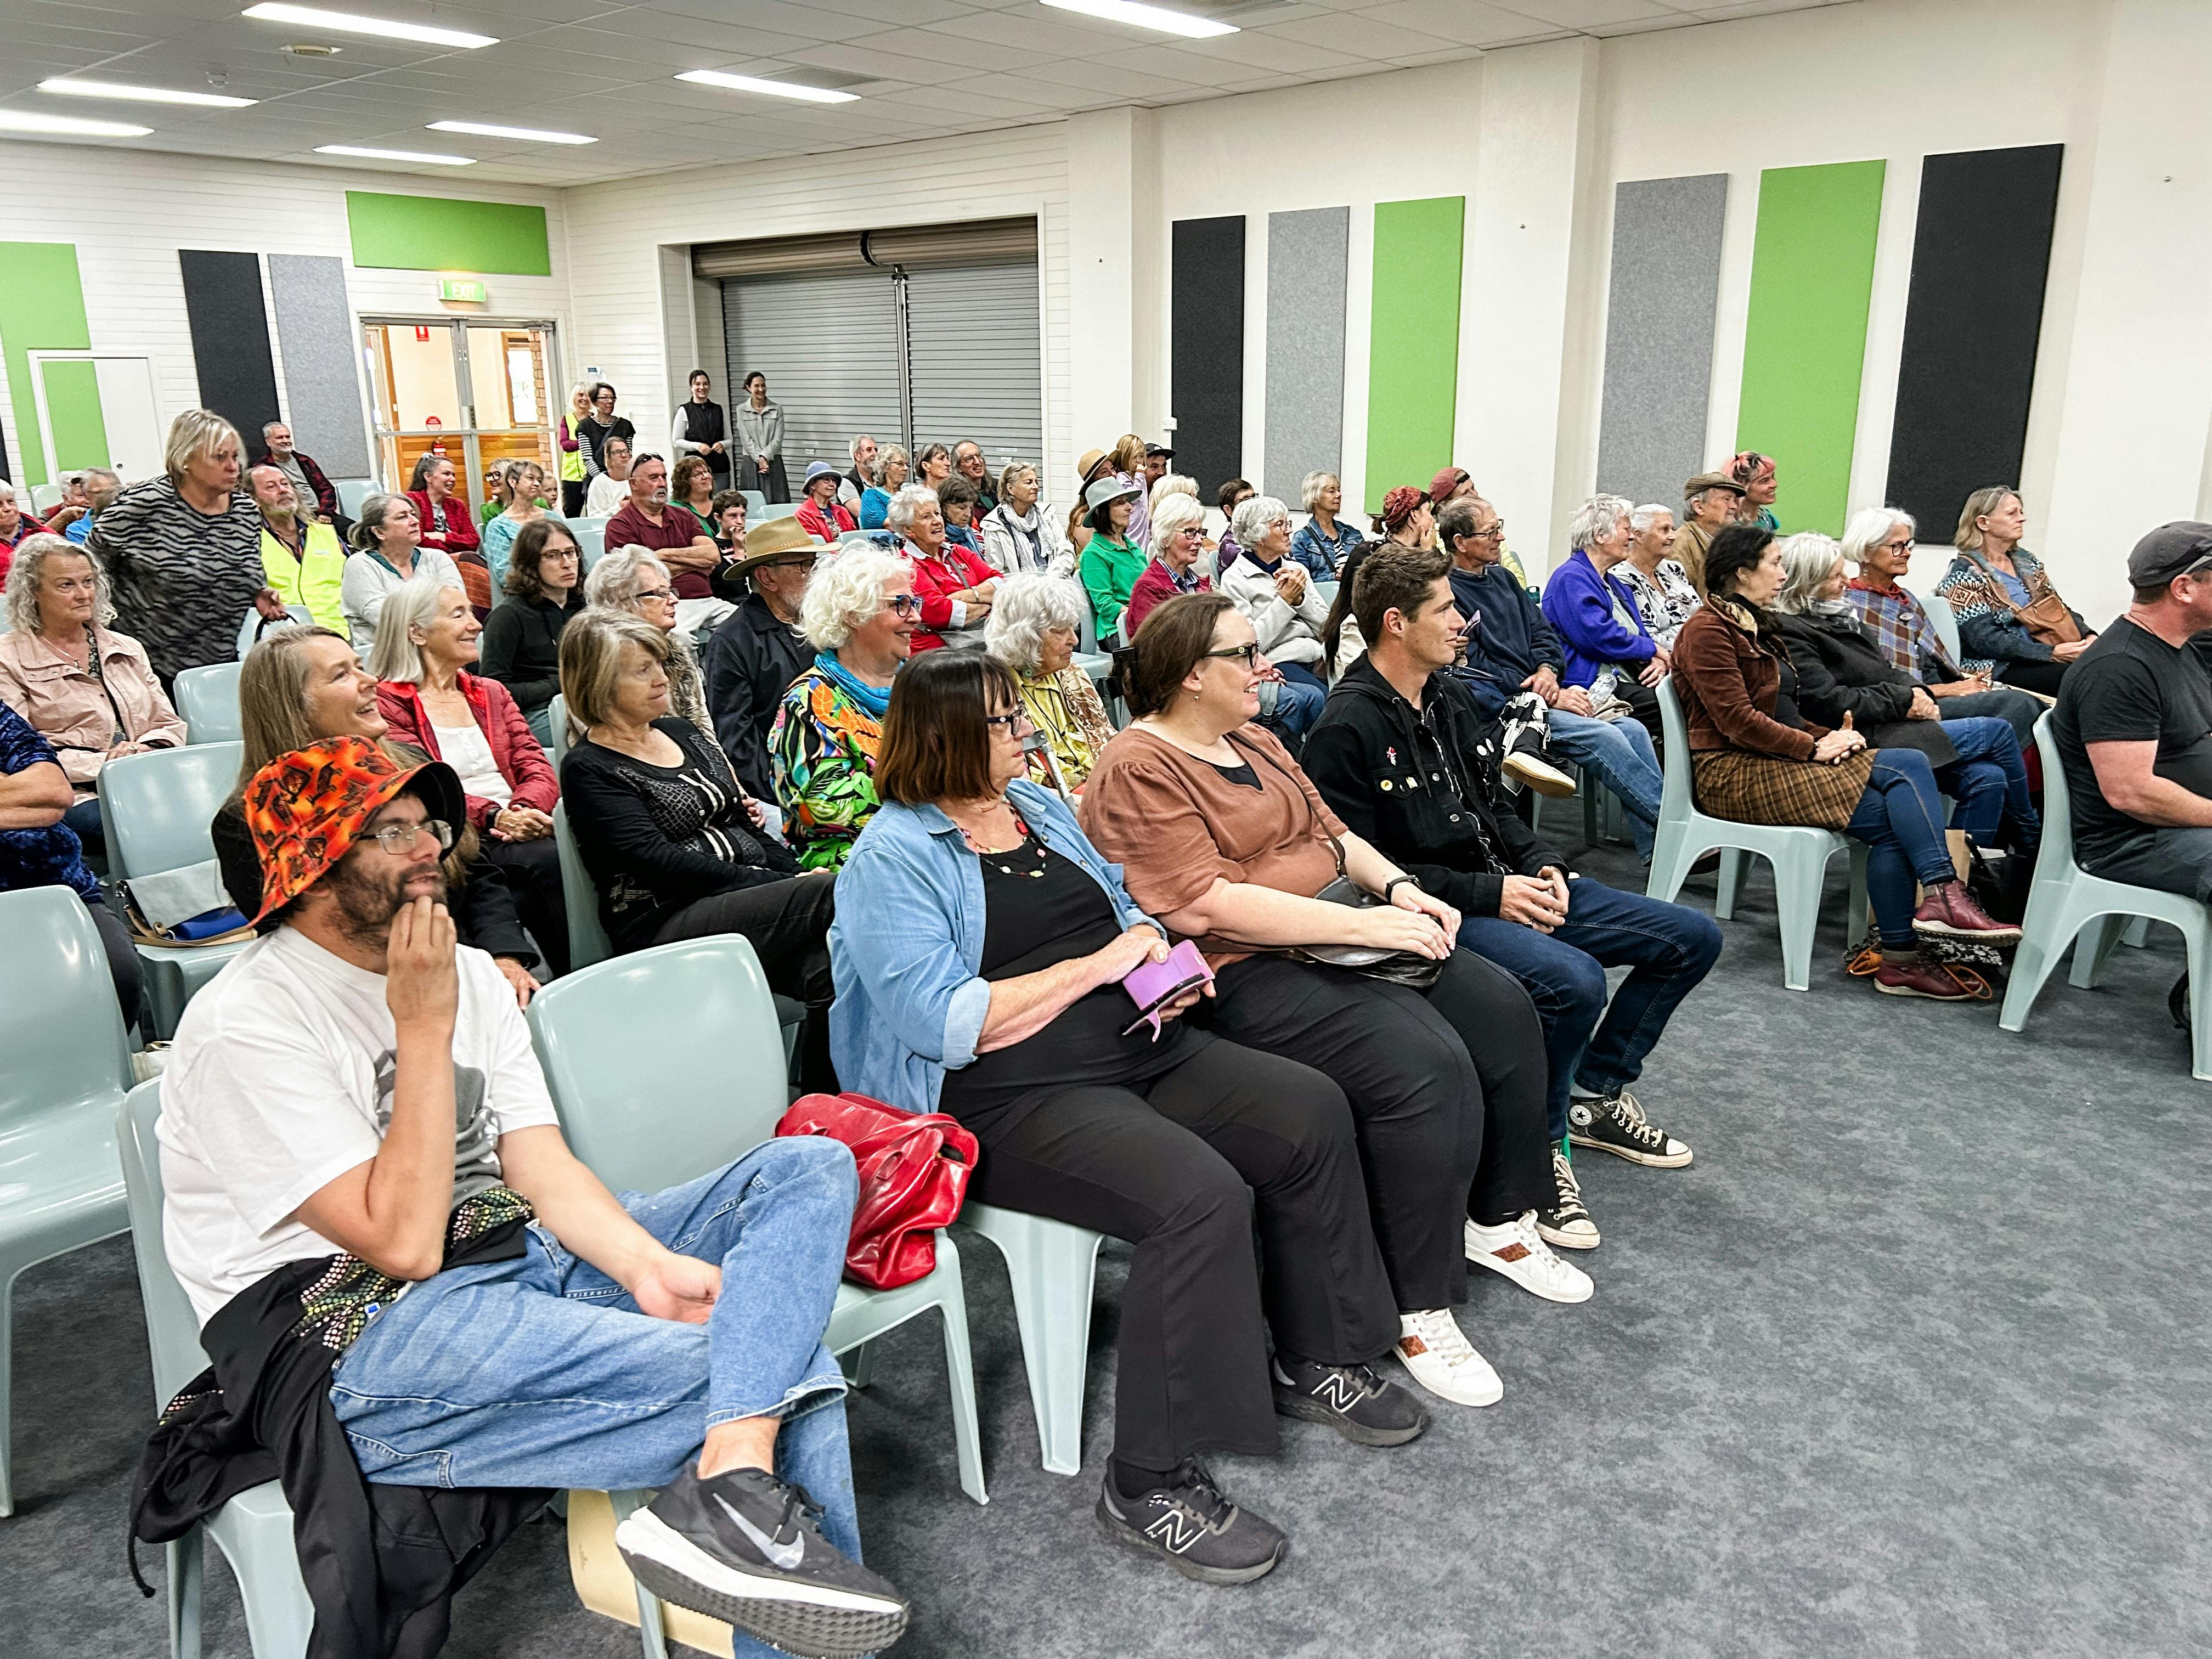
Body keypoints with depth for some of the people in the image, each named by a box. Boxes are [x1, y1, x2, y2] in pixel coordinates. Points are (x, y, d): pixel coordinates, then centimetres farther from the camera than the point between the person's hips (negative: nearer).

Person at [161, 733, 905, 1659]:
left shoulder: (468, 973, 13)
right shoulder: (247, 1026, -10)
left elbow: (539, 1167, 6)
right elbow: (402, 1242, -17)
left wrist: (647, 1266, -13)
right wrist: (424, 1027, -16)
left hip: (520, 1257, 8)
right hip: (358, 1343, -8)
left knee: (810, 1171, -13)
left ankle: (735, 1487, -29)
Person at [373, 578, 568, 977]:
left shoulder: (491, 693, 24)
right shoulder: (387, 703, 6)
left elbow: (537, 768, 12)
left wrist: (524, 810, -12)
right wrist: (493, 817, -22)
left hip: (518, 831, 5)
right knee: (547, 860, -33)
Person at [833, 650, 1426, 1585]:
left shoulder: (1038, 806, 15)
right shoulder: (890, 861, -10)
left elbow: (1125, 908, 24)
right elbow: (945, 1023, -21)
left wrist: (1158, 959, 0)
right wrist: (1097, 966, -16)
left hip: (1138, 1047, 9)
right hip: (1012, 1101, -8)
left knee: (1311, 1114, -4)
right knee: (1200, 1194, -29)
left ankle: (1313, 1363, 15)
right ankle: (1149, 1484, -13)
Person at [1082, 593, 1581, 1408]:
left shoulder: (1253, 742, 17)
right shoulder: (1140, 770, -14)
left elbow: (1328, 830, 21)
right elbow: (1200, 905, -23)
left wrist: (1400, 888, 0)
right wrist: (1362, 924, -23)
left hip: (1333, 935, 10)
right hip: (1242, 974, -10)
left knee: (1502, 1009, 0)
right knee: (1425, 1066, -26)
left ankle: (1499, 1220, 17)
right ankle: (1419, 1311, -12)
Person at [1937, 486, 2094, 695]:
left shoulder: (2026, 561, 19)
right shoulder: (1964, 575, -5)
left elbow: (2060, 609, 20)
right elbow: (1986, 640, -14)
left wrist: (2089, 637, -1)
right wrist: (2052, 653, -20)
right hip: (1999, 668, -7)